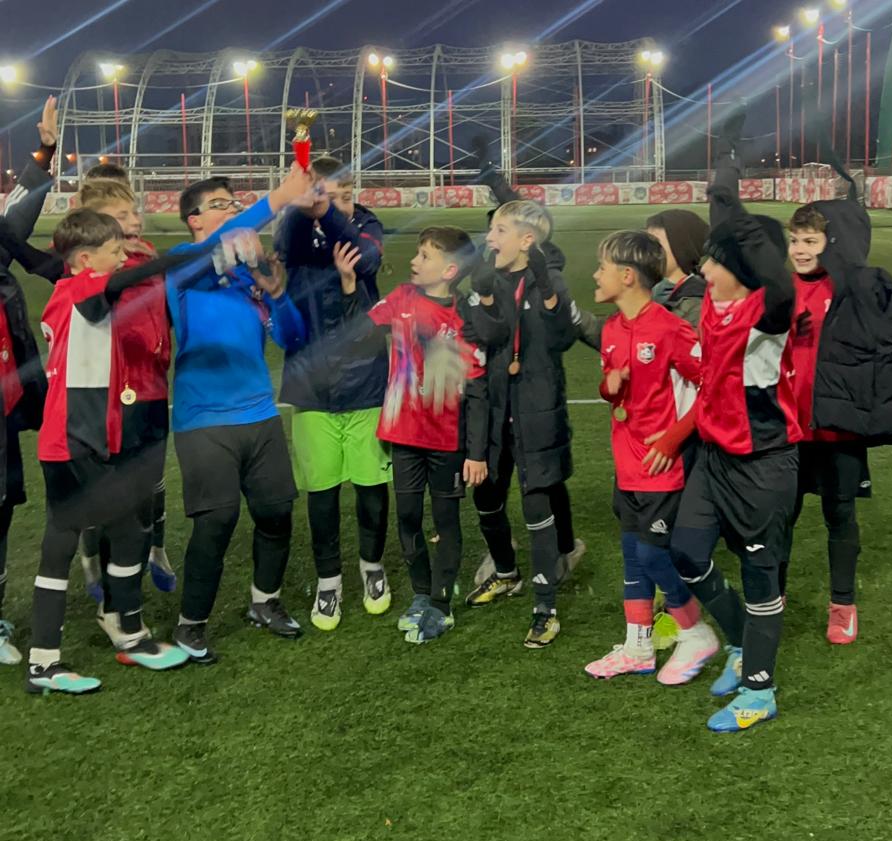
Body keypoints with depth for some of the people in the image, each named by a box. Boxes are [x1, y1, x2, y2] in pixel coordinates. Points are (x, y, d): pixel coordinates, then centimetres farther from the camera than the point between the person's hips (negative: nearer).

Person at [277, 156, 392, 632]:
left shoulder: (366, 226, -3)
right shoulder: (295, 231, -4)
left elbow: (367, 258, -26)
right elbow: (283, 250, -28)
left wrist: (329, 213, -42)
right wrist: (304, 204, -49)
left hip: (367, 379, 0)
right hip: (312, 384, 0)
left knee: (372, 483, 9)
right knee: (321, 488, 6)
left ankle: (372, 565, 33)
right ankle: (328, 579, 24)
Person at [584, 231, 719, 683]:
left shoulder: (669, 329, -18)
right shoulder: (612, 329, 8)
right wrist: (610, 385, -4)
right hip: (628, 465, 8)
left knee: (654, 555, -3)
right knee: (633, 557, 13)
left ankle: (697, 637, 18)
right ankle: (638, 648, 25)